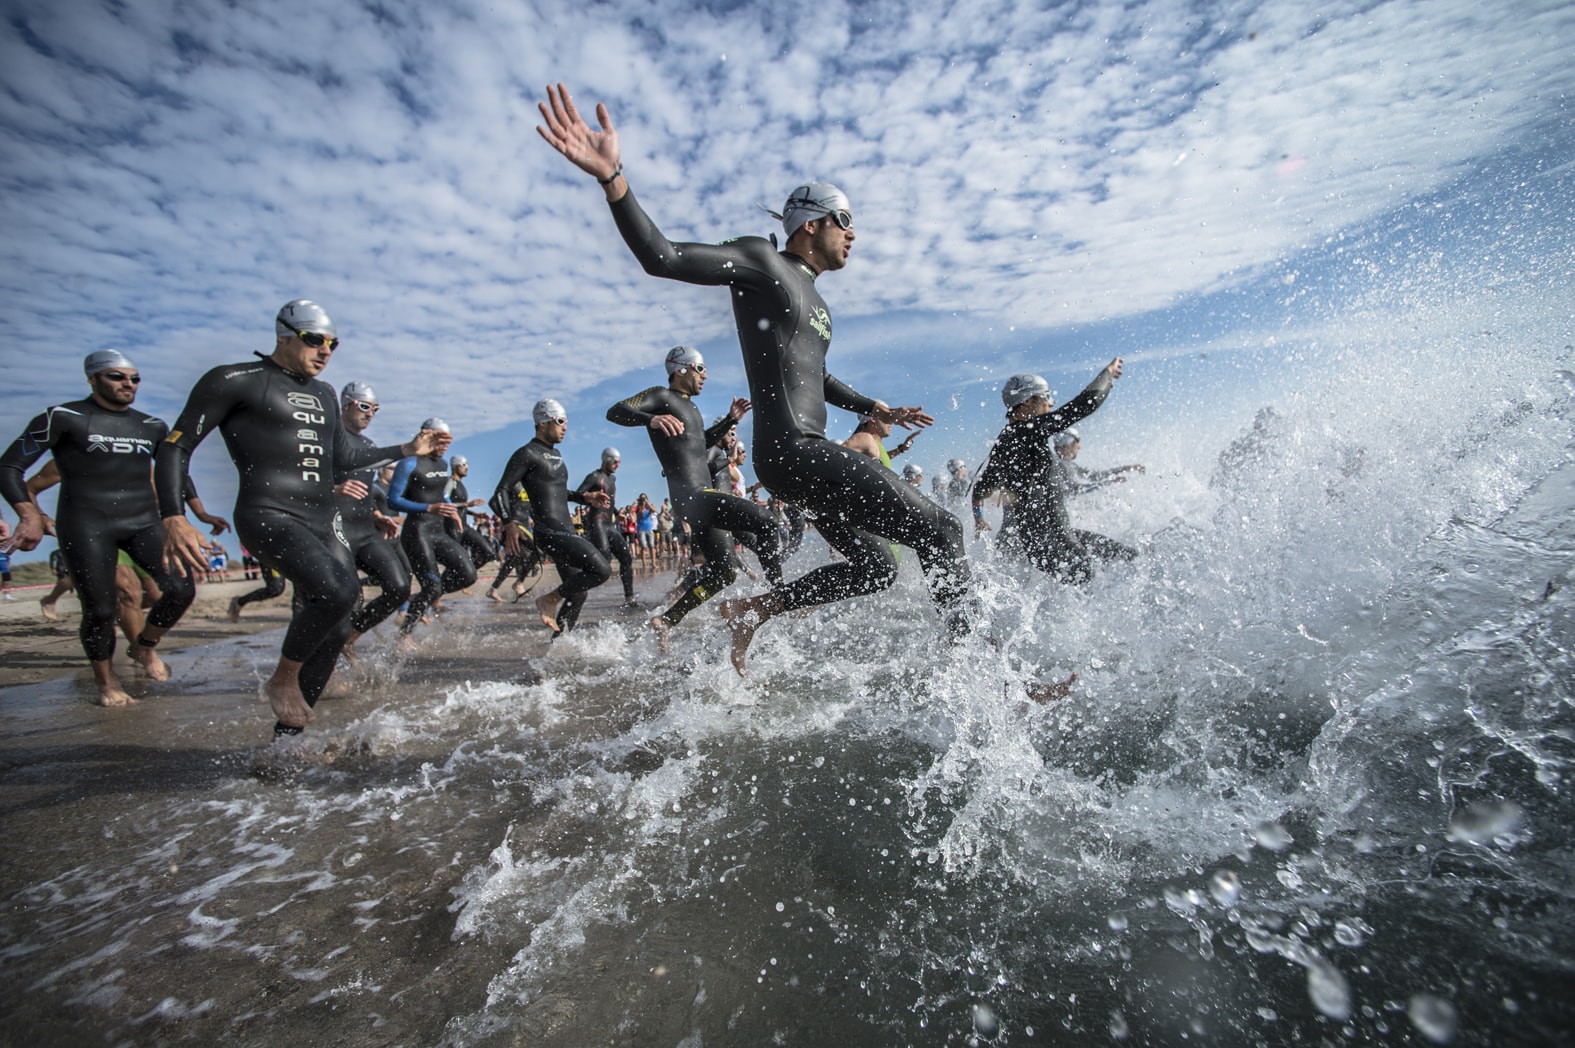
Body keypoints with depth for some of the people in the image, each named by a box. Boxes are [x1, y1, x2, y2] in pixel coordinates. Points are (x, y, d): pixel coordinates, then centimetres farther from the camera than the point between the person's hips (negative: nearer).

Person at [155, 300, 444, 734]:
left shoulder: (324, 394, 21)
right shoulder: (235, 381, -1)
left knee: (335, 631, 5)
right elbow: (175, 447, -2)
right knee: (338, 589, -31)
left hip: (325, 520, 8)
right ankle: (283, 678, -3)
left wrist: (407, 449, 25)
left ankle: (287, 732, 19)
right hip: (269, 516, -7)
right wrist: (173, 518, -15)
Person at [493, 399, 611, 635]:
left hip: (568, 532, 9)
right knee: (601, 570, -21)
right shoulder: (527, 453, -5)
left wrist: (586, 497, 18)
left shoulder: (555, 454, 21)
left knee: (577, 593, 11)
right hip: (551, 533, -9)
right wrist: (511, 523, -25)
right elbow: (502, 491, -9)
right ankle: (549, 599, -4)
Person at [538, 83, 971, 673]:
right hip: (789, 451, -10)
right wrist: (611, 177, -26)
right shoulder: (760, 260, 0)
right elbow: (663, 258, -11)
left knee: (875, 568, 16)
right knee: (939, 530, -10)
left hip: (811, 454, 10)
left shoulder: (815, 302, 26)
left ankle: (753, 611, 17)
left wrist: (878, 410, 36)